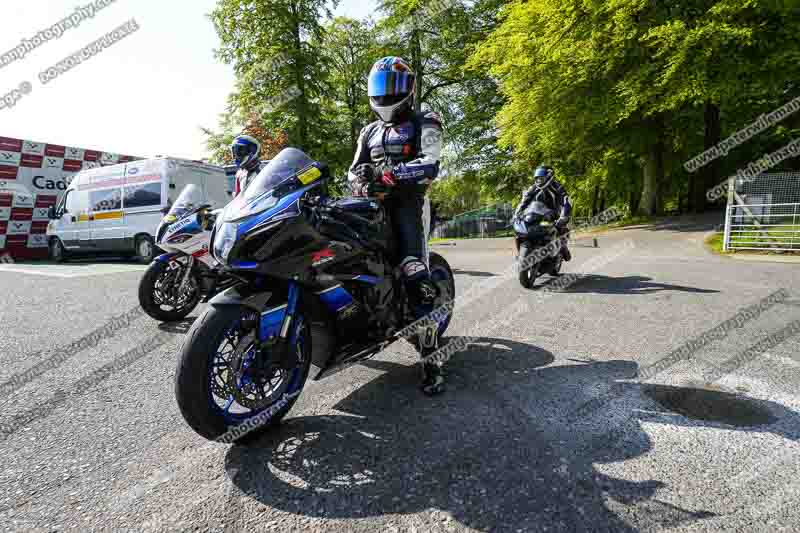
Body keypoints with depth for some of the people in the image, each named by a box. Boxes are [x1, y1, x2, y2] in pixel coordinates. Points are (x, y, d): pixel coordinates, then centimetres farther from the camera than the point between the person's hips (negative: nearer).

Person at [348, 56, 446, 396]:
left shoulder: (424, 124, 7)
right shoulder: (369, 132, 26)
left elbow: (430, 166, -11)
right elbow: (354, 170, 15)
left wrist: (385, 172, -21)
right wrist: (361, 184, -10)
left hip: (406, 203, -6)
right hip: (373, 203, 6)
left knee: (416, 278, -21)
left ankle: (429, 358, -17)